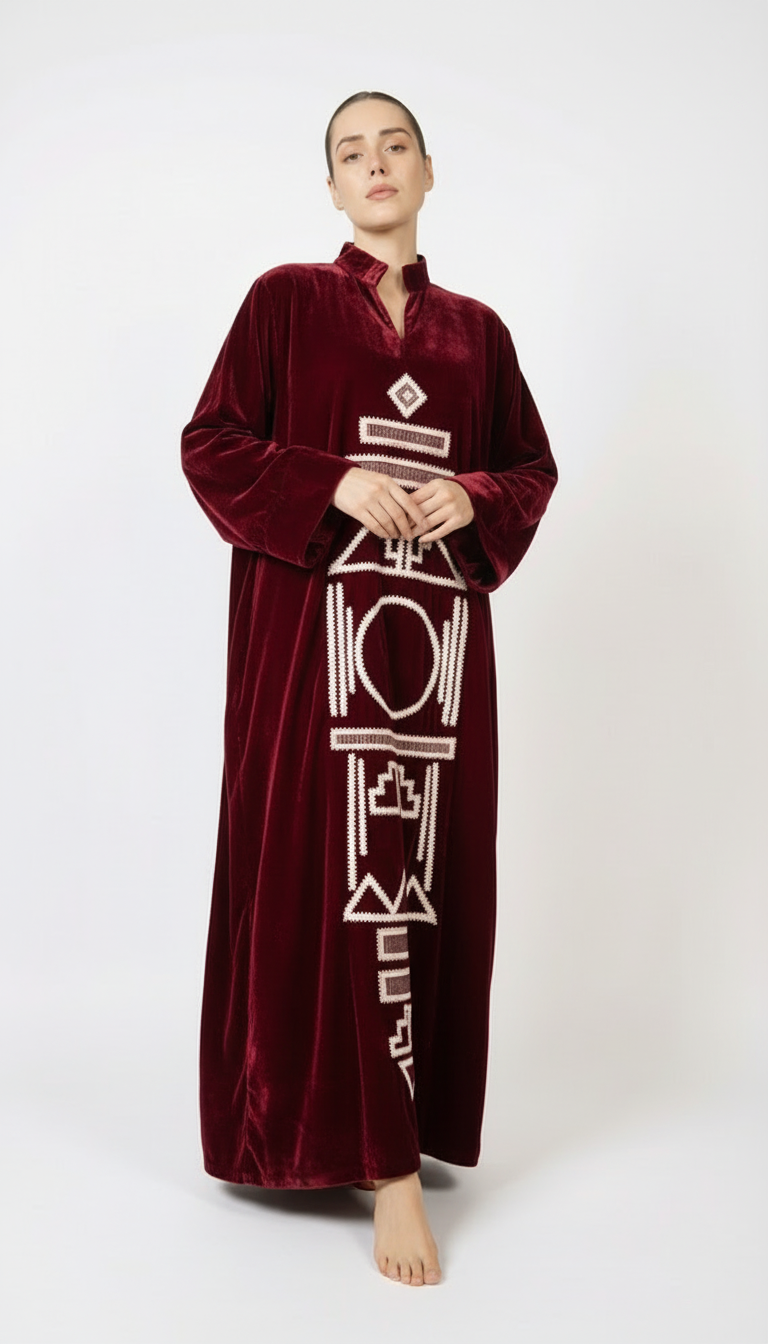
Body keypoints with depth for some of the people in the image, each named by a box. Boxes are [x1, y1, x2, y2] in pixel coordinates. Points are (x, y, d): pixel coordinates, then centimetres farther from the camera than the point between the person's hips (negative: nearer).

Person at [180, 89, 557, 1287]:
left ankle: (398, 1125, 19)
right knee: (331, 867, -9)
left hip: (437, 635, 4)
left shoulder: (476, 328, 16)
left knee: (427, 871, 3)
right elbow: (210, 445, 1)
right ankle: (384, 1161, -6)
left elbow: (533, 466, 18)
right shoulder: (286, 299, 6)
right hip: (314, 626, -3)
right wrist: (335, 485, -13)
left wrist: (473, 500, -4)